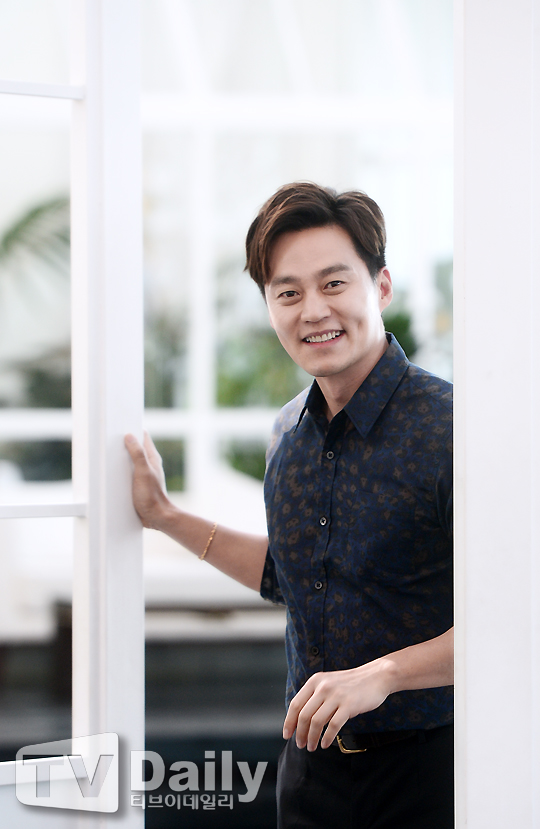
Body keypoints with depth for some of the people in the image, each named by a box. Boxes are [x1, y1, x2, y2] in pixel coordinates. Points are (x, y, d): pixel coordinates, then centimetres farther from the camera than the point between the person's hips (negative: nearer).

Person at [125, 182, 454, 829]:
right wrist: (164, 516, 18)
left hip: (425, 764, -6)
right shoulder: (291, 431, 5)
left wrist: (384, 672, -25)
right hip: (311, 759, 6)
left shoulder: (447, 427, -18)